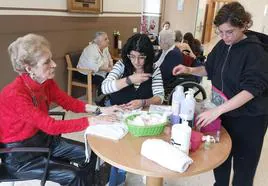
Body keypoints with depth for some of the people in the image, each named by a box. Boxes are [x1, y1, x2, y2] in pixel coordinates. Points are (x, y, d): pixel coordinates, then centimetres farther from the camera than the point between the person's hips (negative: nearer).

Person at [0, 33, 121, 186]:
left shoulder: (46, 82, -8)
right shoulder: (15, 94, -31)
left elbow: (68, 102, -2)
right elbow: (52, 126, -33)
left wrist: (100, 110, -15)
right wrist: (93, 120, -32)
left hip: (42, 139, 7)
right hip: (20, 154, -7)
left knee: (90, 154, 4)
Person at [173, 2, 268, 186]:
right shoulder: (222, 46, 0)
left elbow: (251, 89, -28)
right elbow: (210, 69, 14)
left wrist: (217, 110, -38)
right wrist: (190, 70, -6)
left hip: (248, 119, -6)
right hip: (224, 113, 6)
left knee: (243, 165, 10)